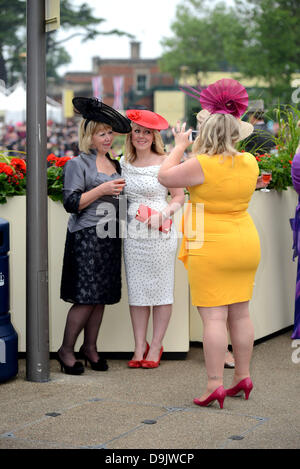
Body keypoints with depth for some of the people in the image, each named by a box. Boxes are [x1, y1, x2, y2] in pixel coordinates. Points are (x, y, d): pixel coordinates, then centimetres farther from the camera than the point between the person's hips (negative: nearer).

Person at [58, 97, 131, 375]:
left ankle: (90, 347, 19)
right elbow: (71, 203, -12)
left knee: (102, 297, 8)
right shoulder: (78, 164, -5)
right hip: (86, 237, -7)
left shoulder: (115, 164, 17)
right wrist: (102, 190, -18)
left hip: (110, 236, 7)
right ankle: (66, 349, 4)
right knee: (86, 297, -9)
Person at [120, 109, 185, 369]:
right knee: (136, 289, 5)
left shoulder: (164, 163, -3)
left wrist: (162, 213, -16)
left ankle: (156, 347, 11)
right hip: (132, 234, 4)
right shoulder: (123, 163, 10)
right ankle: (140, 346, 13)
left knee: (160, 288, 1)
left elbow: (179, 197, -1)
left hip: (160, 233, -4)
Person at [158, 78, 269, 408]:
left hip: (211, 249, -6)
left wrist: (180, 146, 7)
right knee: (240, 314, 14)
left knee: (213, 317, -6)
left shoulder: (203, 165, -16)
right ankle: (243, 377, 21)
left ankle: (214, 386, -7)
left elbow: (164, 176, -4)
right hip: (246, 244, 6)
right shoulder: (249, 163, 2)